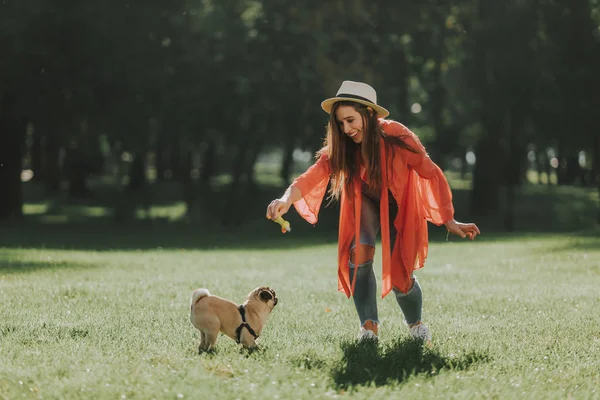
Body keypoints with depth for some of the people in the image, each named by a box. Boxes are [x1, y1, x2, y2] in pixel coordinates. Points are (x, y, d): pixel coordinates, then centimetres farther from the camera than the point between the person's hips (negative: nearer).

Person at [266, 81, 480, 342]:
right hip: (366, 203, 2)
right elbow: (315, 173, -39)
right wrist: (288, 199, -59)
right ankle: (369, 326, -7)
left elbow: (431, 175, -23)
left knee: (400, 276, -7)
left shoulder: (396, 137, -31)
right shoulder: (340, 147, -24)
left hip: (399, 207, -2)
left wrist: (449, 222, -23)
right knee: (359, 253, -23)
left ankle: (416, 324, 25)